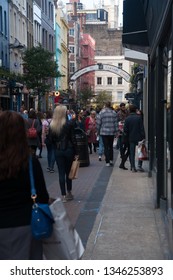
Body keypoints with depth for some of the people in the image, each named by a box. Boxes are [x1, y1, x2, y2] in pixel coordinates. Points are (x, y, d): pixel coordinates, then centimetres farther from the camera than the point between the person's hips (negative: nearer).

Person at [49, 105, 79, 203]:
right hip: (68, 150, -2)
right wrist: (76, 153, -2)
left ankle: (64, 195, 6)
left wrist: (56, 149, 13)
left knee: (61, 173, 6)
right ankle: (69, 193, 22)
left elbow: (52, 139, 3)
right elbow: (73, 139, -8)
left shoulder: (52, 125, -2)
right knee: (68, 172, 12)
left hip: (57, 151, 2)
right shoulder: (69, 124, -10)